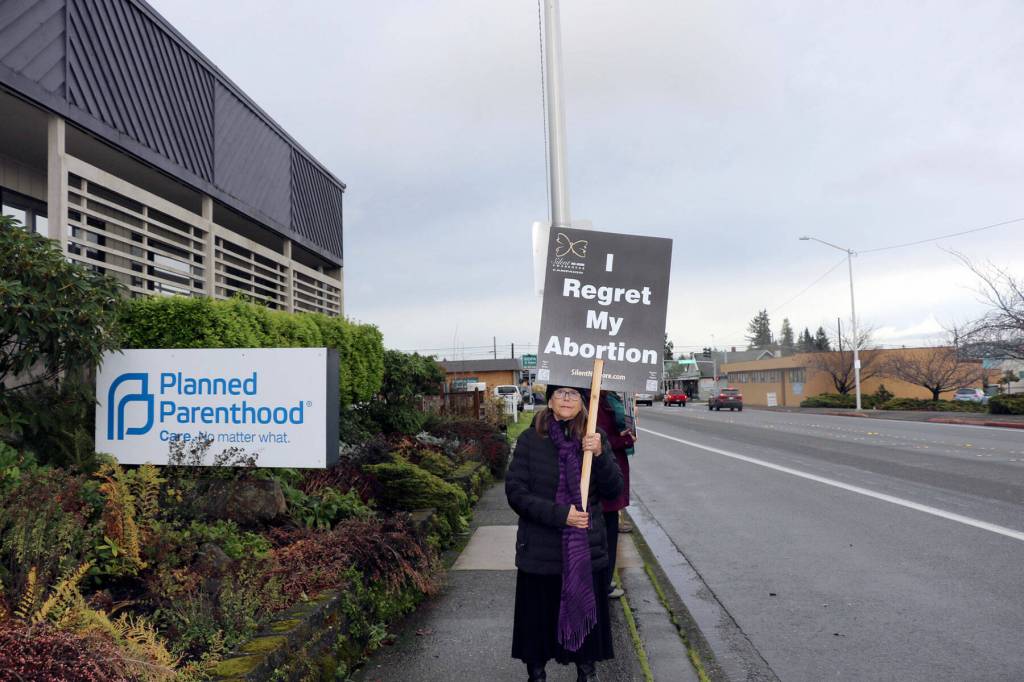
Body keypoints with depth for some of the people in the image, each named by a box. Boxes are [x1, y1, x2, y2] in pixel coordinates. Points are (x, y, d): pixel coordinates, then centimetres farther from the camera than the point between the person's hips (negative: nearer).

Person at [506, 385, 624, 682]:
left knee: (586, 613, 14)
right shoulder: (531, 440, -7)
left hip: (587, 550, 2)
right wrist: (559, 513, -19)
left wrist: (599, 455, -22)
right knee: (538, 619, 12)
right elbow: (515, 491, -10)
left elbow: (614, 489, -5)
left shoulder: (595, 439, 0)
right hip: (541, 552, -1)